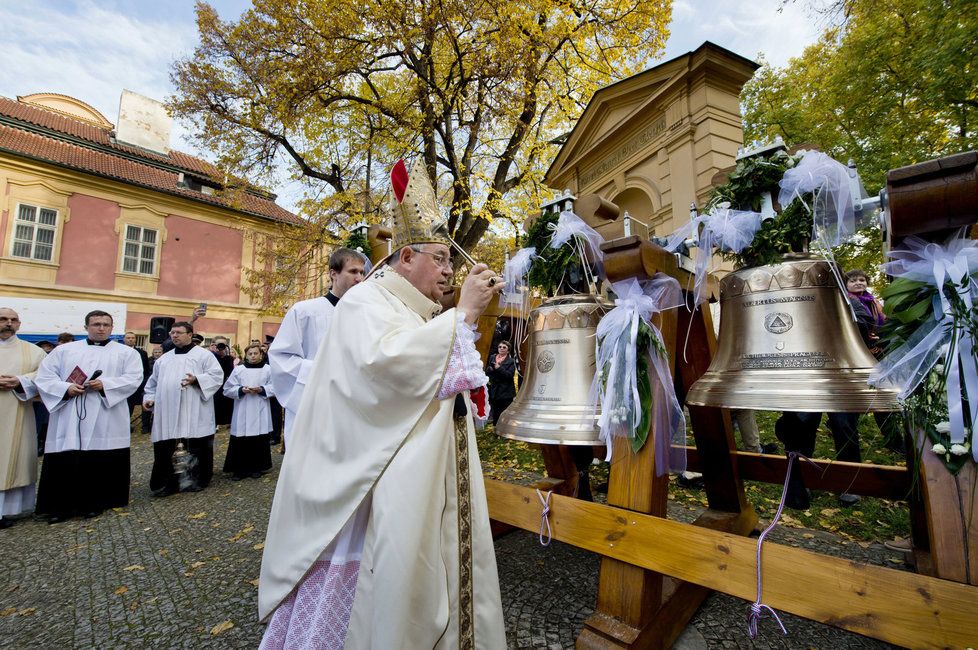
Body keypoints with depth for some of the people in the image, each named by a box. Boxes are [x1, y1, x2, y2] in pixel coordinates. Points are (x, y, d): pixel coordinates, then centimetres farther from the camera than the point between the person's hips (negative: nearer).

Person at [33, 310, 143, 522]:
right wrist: (66, 388, -11)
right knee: (64, 463, 3)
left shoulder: (126, 352, 7)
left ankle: (96, 502, 15)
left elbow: (134, 378, -3)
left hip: (105, 421, -1)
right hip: (68, 419, 2)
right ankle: (63, 505, 15)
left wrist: (105, 385, -17)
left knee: (102, 463, 2)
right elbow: (44, 376, 7)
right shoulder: (64, 350, 14)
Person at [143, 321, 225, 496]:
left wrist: (196, 380, -21)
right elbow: (153, 382, 23)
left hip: (194, 414, -5)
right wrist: (149, 398, 8)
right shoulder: (163, 359, 19)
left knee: (197, 448, 4)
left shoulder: (204, 355, 1)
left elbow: (217, 376, -8)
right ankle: (165, 483, 17)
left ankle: (197, 480, 19)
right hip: (167, 413, 5)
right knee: (164, 449, 5)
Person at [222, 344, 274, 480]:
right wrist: (241, 390, -14)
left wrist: (261, 390, -14)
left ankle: (256, 468, 18)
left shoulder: (267, 369, 1)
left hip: (260, 412, 0)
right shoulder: (238, 369, 3)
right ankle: (239, 469, 14)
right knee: (241, 441, 2)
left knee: (259, 440, 5)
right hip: (242, 412, 1)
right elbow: (228, 389, 3)